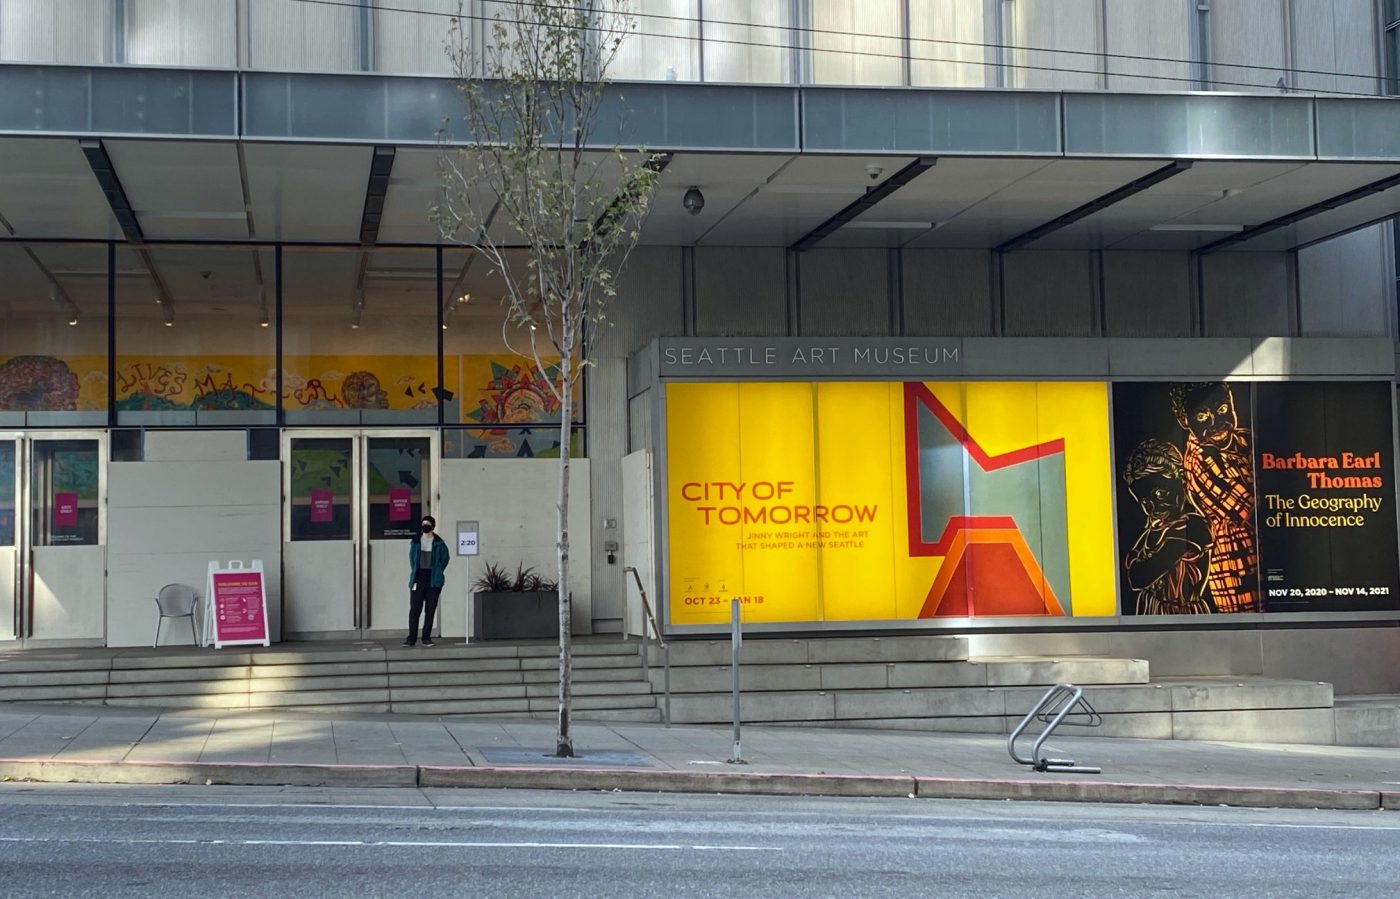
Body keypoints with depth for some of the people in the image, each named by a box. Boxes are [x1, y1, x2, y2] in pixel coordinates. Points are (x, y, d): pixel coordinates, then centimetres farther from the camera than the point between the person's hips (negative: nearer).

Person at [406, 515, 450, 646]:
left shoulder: (439, 544, 0)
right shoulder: (415, 543, 6)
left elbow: (446, 558, 7)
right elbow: (411, 559, 15)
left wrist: (440, 573, 3)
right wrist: (413, 574, 10)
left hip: (433, 581, -1)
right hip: (418, 580, 1)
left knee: (430, 611, 2)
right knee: (414, 610, -2)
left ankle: (426, 637, 8)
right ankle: (411, 638, 1)